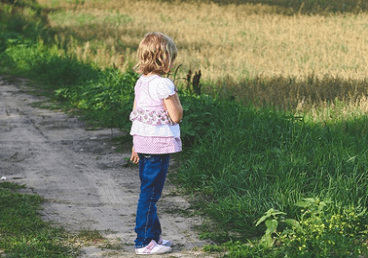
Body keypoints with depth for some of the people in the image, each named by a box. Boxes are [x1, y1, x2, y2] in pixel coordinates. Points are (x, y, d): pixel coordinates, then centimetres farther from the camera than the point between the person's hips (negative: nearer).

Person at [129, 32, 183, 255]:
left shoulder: (141, 83, 8)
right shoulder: (164, 85, -17)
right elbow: (176, 116, -16)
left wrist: (136, 145, 20)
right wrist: (175, 95, -1)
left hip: (143, 143, 8)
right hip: (159, 145, -8)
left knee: (149, 192, 16)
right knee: (150, 193, -2)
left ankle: (153, 235, 26)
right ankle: (144, 242, 3)